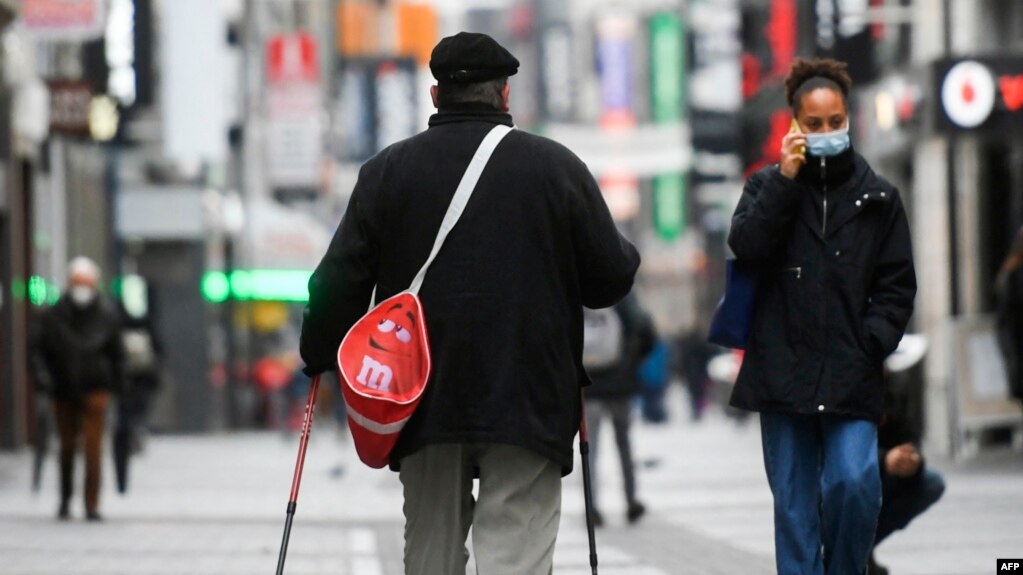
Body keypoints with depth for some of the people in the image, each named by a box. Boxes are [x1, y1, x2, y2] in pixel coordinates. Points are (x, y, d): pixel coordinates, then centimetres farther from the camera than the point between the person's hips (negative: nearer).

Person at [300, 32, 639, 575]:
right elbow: (611, 278, 1)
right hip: (528, 402, -2)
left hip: (424, 402, 3)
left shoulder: (387, 170, 3)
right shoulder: (557, 166, -1)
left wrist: (320, 357, 19)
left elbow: (339, 282, 3)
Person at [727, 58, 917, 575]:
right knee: (794, 502, 2)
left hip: (851, 376, 0)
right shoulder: (769, 186, 8)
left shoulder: (877, 198, 8)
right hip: (784, 371, 0)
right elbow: (746, 246, -10)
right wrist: (786, 179, -12)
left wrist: (873, 342, -6)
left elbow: (897, 285, 8)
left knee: (854, 484, -16)